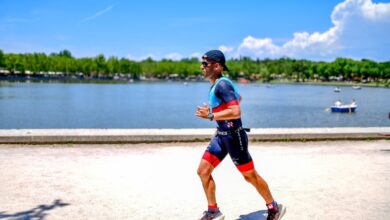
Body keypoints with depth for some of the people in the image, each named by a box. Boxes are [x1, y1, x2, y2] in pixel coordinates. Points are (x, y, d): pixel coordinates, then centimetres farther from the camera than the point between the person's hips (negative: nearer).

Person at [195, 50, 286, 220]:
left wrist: (210, 115, -24)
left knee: (250, 175, 5)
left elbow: (236, 112, -30)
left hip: (233, 136, -9)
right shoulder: (218, 83, 9)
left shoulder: (222, 84, -20)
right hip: (221, 135, 9)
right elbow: (239, 98, 26)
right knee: (203, 171, 5)